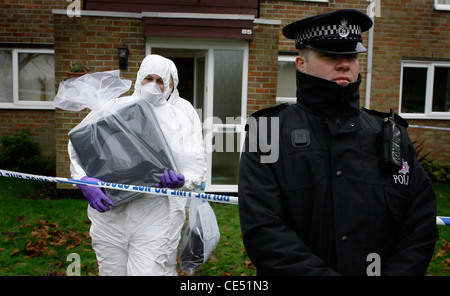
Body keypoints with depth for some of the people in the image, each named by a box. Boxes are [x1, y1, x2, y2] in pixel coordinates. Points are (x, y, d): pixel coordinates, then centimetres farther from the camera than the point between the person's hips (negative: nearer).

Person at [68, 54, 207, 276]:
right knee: (111, 270, 14)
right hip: (109, 213, 2)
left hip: (155, 219, -2)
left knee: (150, 270, -8)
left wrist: (181, 179, -20)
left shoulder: (178, 119, 8)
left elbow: (196, 161, 3)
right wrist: (85, 181, -15)